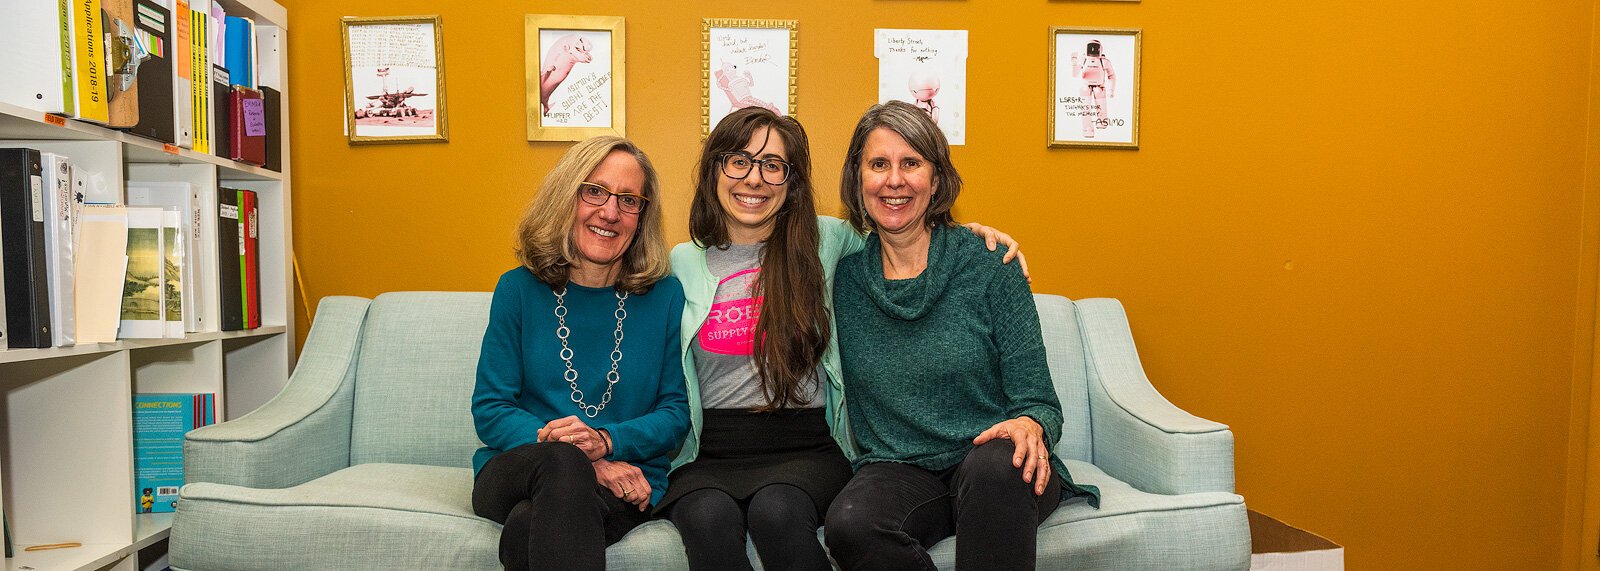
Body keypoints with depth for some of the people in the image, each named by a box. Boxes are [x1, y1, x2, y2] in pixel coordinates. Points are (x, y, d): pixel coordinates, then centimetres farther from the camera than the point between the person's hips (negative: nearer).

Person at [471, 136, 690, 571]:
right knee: (563, 462, -34)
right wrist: (584, 462, -15)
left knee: (530, 527, -34)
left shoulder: (665, 296, 3)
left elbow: (676, 411, 4)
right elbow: (489, 410, 0)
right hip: (515, 472, 2)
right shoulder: (519, 289, 3)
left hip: (624, 485, -2)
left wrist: (607, 441, -17)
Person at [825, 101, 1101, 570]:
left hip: (996, 470, -1)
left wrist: (1029, 426, -25)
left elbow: (1038, 400, -3)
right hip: (898, 472, 2)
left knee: (996, 466, -37)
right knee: (850, 523, -32)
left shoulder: (989, 267, -3)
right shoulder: (845, 277, 4)